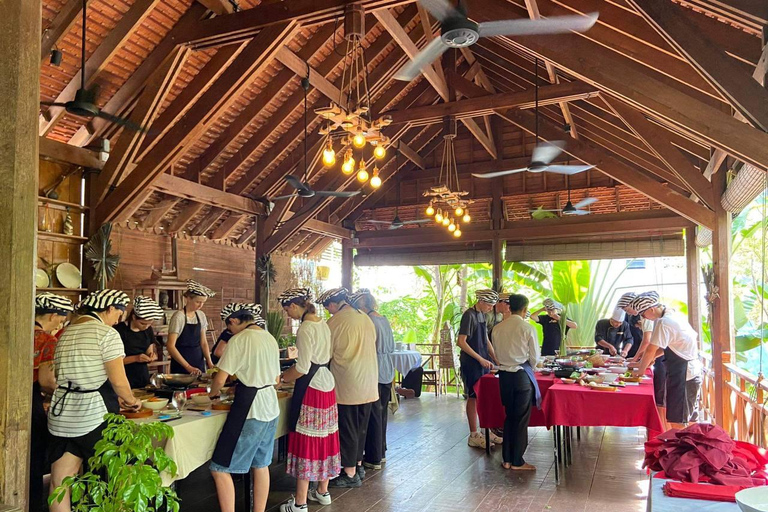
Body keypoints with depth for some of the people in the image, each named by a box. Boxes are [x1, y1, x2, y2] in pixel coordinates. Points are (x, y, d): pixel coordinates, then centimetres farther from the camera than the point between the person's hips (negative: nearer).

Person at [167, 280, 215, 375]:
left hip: (199, 363, 5)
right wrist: (188, 367, -24)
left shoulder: (201, 315, 3)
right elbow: (171, 346, -19)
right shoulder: (179, 317, -15)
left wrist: (209, 362, -6)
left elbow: (203, 342, 9)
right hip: (181, 365, -5)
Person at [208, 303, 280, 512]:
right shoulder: (270, 338, 12)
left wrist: (212, 393, 8)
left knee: (220, 469, 1)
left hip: (249, 409, -8)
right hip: (270, 408, 9)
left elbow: (220, 379, -12)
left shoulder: (239, 339, -11)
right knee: (261, 465, 18)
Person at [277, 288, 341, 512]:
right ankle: (322, 492, 30)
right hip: (327, 383, 9)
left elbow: (302, 369, -19)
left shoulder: (305, 329, -17)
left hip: (311, 388, -9)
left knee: (306, 442, 0)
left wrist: (281, 378, -3)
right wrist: (288, 374, 18)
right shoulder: (323, 324, 8)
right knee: (324, 439, 16)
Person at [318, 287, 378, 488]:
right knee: (360, 427, 18)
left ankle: (350, 474, 10)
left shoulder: (335, 322, -13)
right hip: (368, 384, 7)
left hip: (347, 385, -7)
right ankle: (358, 465, 29)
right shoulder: (366, 319, 7)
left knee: (347, 429, 3)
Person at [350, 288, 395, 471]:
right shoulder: (384, 319, 7)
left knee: (373, 416, 2)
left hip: (374, 374, -9)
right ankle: (381, 452, 30)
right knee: (382, 413, 18)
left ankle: (374, 459, 12)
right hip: (387, 373, 9)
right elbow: (391, 347, 15)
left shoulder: (369, 322, -19)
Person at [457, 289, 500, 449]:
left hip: (483, 362, 8)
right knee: (473, 397, 0)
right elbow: (461, 342, -19)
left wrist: (495, 358, 10)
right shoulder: (469, 315, -15)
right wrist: (480, 359, -18)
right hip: (471, 364, -8)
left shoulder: (482, 315, 11)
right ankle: (473, 436, 9)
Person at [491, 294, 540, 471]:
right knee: (521, 418, 6)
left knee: (509, 416, 17)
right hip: (522, 375, -5)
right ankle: (517, 462, 13)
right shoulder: (528, 328, -11)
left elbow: (497, 352, 7)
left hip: (504, 374, 5)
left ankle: (506, 459, 22)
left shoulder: (498, 328, 1)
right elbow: (535, 357, -4)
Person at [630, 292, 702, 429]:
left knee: (676, 422, -4)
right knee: (689, 420, 17)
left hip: (683, 375, -10)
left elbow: (650, 351, -16)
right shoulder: (675, 315, 10)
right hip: (693, 372, 10)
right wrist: (653, 356, 12)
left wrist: (640, 370, -2)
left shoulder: (663, 323, -19)